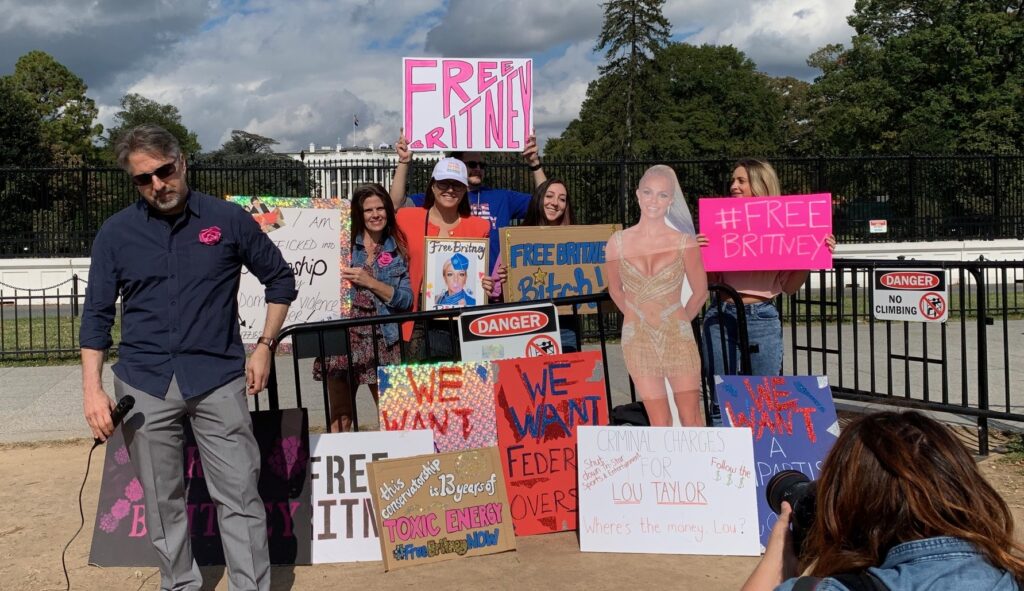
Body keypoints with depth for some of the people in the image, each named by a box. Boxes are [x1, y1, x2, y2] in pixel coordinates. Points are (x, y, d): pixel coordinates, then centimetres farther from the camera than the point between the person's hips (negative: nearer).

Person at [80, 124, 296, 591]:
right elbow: (97, 313, 7)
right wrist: (92, 389, -1)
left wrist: (265, 346, 3)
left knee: (239, 496, -2)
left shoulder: (229, 219, 1)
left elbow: (280, 278, 11)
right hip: (144, 385, 2)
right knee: (162, 501, 9)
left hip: (218, 378, -1)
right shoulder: (116, 233, 4)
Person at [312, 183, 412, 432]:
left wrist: (369, 281, -8)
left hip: (382, 340, 1)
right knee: (340, 420, 0)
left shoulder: (397, 251, 10)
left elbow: (406, 299, 1)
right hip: (343, 335, -1)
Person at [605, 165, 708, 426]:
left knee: (691, 419, -1)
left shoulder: (684, 242, -4)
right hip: (638, 341, 1)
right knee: (660, 423, 4)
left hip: (678, 338, -1)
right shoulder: (618, 242, 0)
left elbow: (700, 292, 7)